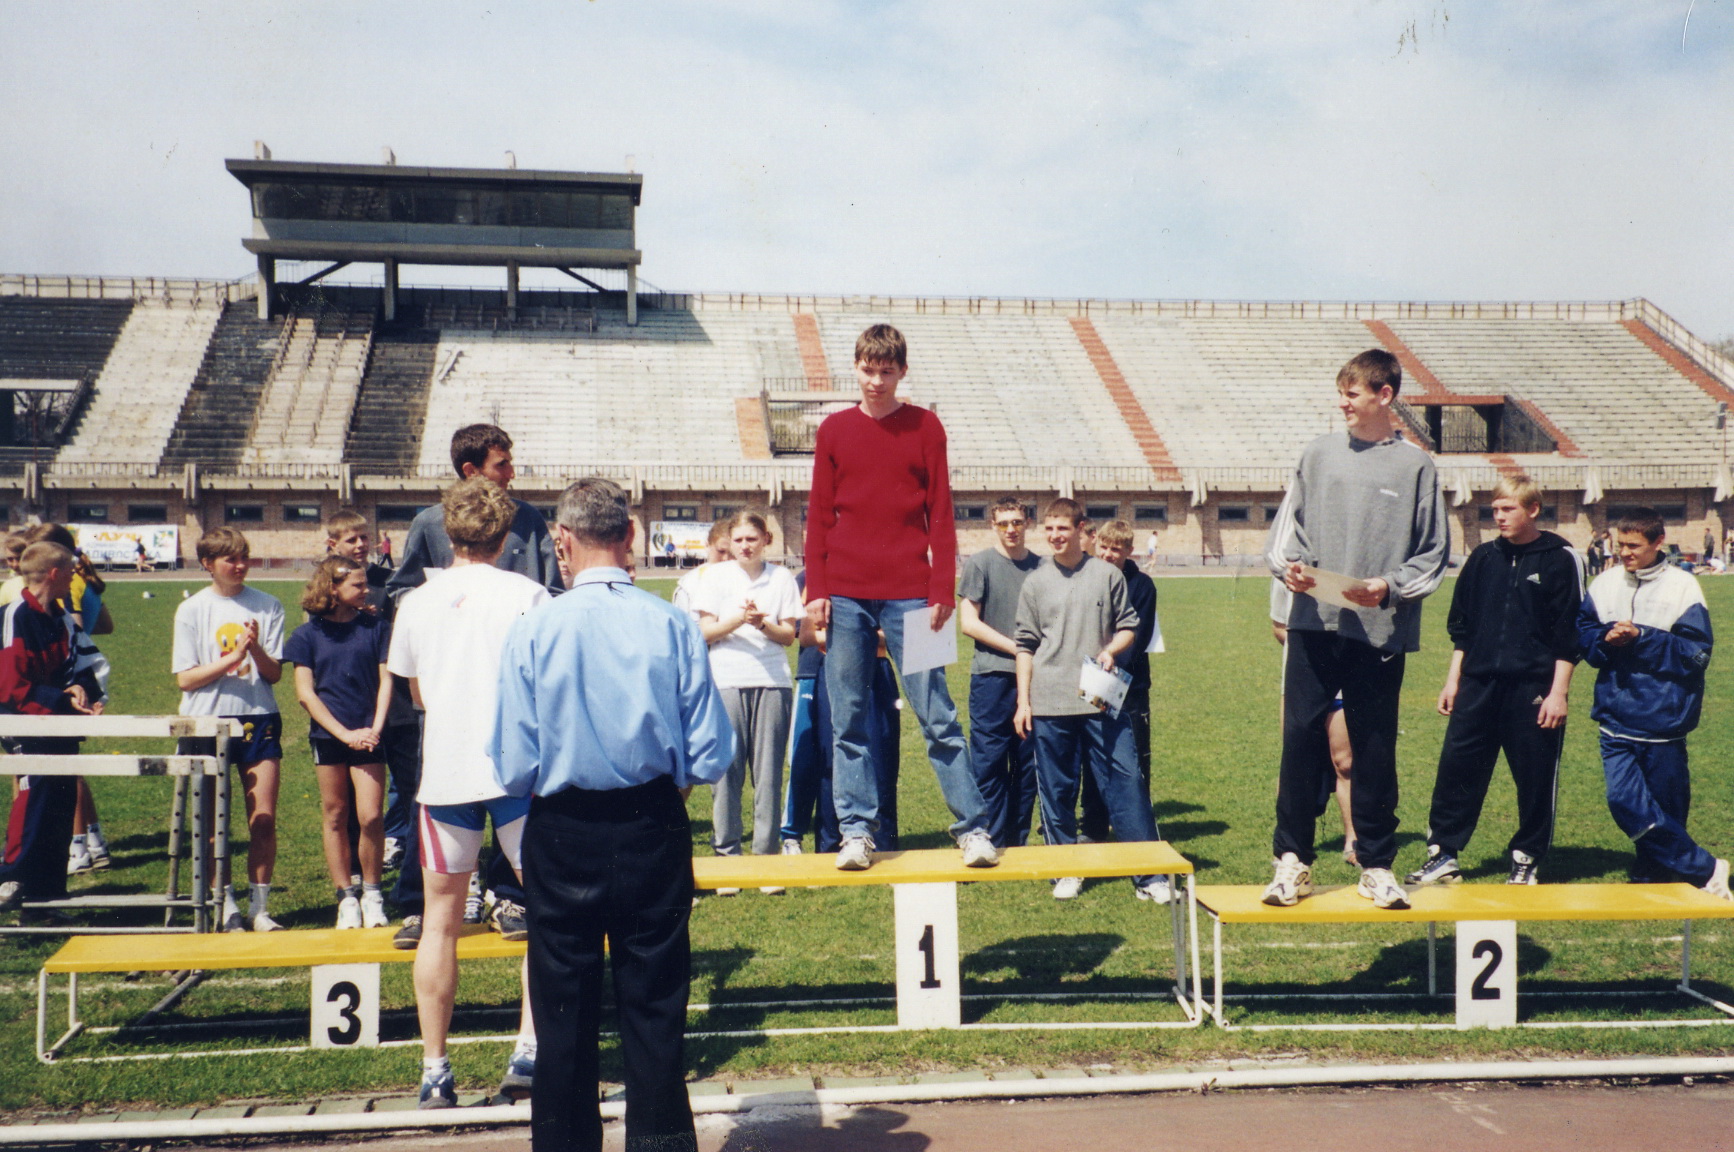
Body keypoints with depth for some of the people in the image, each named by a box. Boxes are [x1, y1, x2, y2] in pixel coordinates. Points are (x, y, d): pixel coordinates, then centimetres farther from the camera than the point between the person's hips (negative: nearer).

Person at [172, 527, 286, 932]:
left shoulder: (268, 606, 4)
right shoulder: (192, 610, 1)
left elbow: (274, 672, 3)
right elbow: (185, 679, -4)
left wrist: (255, 648, -17)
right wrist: (233, 658, -16)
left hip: (258, 719, 1)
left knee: (264, 821, -1)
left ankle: (259, 907, 9)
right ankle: (226, 906, 15)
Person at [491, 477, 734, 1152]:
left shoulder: (532, 633, -11)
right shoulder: (674, 626, -9)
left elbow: (514, 770, -9)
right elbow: (712, 760, -8)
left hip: (562, 839, 0)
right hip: (655, 835, 1)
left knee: (565, 1018, 13)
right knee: (655, 1011, 12)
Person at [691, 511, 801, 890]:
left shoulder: (781, 578, 9)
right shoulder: (717, 576, 9)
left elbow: (788, 635, 5)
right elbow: (706, 632, 2)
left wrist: (764, 623, -14)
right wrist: (740, 619, -13)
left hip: (772, 682, 0)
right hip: (727, 682, 0)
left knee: (768, 773, -1)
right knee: (726, 770, -2)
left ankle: (766, 855, 6)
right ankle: (726, 855, 5)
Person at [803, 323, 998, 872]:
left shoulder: (925, 427, 5)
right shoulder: (834, 430, 10)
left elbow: (941, 516, 3)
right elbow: (819, 517, 9)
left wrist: (942, 591, -5)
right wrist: (816, 590, 1)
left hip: (909, 594, -2)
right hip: (846, 598, 2)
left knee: (937, 715, -1)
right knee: (848, 721, 3)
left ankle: (973, 827, 4)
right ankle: (856, 831, 10)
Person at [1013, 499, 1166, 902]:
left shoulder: (1107, 575, 6)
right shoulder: (1035, 583, 9)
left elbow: (1128, 626, 12)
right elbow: (1026, 644, 10)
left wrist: (1110, 650, -10)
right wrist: (1023, 701, 6)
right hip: (1049, 704, 1)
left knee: (1125, 784, -4)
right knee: (1057, 792, 6)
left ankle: (1149, 875, 1)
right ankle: (1066, 872, 18)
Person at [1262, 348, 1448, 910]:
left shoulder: (1416, 466, 3)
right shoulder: (1320, 453, 8)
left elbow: (1433, 554, 3)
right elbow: (1288, 526, 11)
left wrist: (1389, 587, -12)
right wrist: (1288, 564, -8)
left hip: (1379, 629, -1)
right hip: (1312, 621, 2)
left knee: (1375, 750, 6)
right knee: (1301, 737, 0)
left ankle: (1377, 865, 17)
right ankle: (1291, 859, 10)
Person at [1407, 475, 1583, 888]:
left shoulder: (1560, 559, -2)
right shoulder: (1483, 558, 10)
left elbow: (1569, 635, -4)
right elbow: (1461, 626, 15)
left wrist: (1558, 692, -8)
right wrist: (1452, 680, 11)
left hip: (1534, 688, -4)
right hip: (1478, 684, 4)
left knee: (1535, 779, 4)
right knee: (1457, 768, 1)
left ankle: (1526, 860, 18)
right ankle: (1443, 855, 9)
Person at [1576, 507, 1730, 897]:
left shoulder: (1682, 587, -6)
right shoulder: (1604, 585, 5)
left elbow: (1696, 653, -10)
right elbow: (1582, 635, 11)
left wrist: (1641, 638, -18)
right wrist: (1606, 639, -10)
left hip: (1664, 719, -3)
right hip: (1616, 718, 3)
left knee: (1665, 805, 7)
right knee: (1624, 799, -8)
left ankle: (1653, 873, 26)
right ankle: (1705, 869, 3)